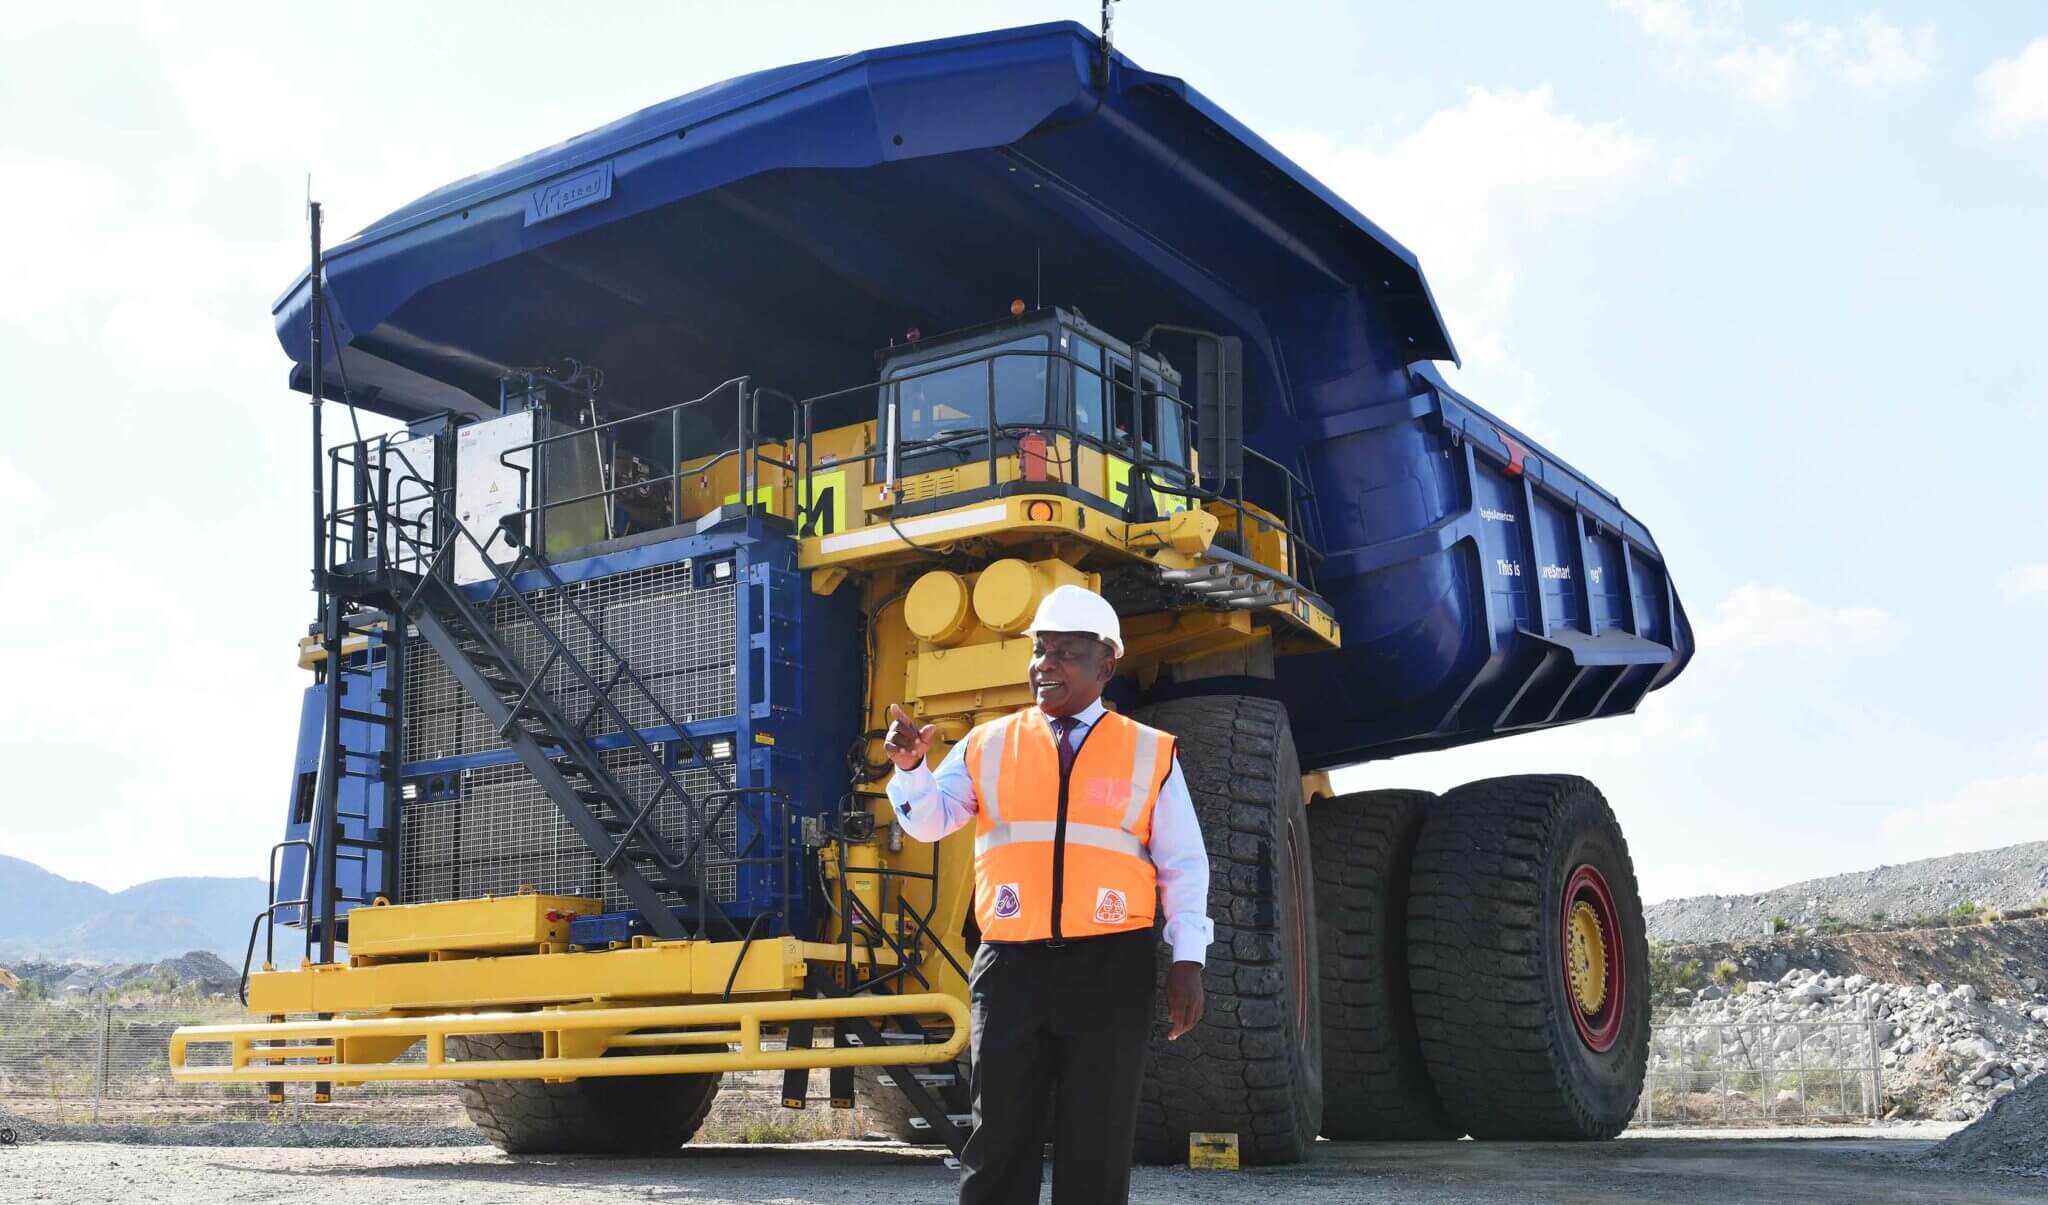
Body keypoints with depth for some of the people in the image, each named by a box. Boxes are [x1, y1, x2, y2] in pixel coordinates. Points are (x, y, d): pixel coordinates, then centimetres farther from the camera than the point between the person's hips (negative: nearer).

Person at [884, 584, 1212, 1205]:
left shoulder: (1150, 753, 6)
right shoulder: (987, 746, 10)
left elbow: (1183, 864, 5)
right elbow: (929, 822, 4)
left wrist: (1188, 960, -3)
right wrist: (909, 767, -15)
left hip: (1110, 968, -1)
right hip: (1011, 965, 1)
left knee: (1097, 1146, 6)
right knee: (999, 1141, 5)